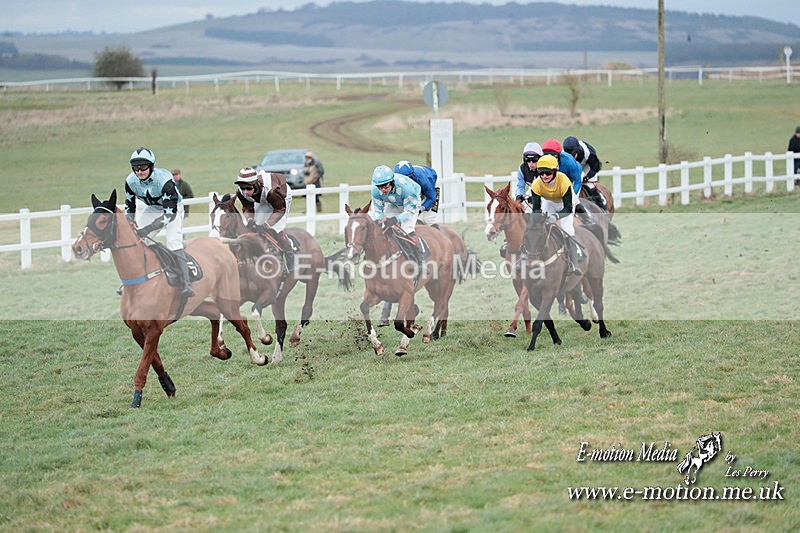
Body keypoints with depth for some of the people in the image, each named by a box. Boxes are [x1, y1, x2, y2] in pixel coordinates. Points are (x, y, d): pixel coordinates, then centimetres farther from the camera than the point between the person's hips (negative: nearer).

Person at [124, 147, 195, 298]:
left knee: (173, 242, -26)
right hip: (153, 209, 6)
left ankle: (186, 284, -30)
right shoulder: (131, 181, -20)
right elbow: (129, 207, -4)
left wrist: (147, 229, -45)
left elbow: (170, 214, -38)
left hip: (173, 208, -6)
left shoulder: (164, 179, -37)